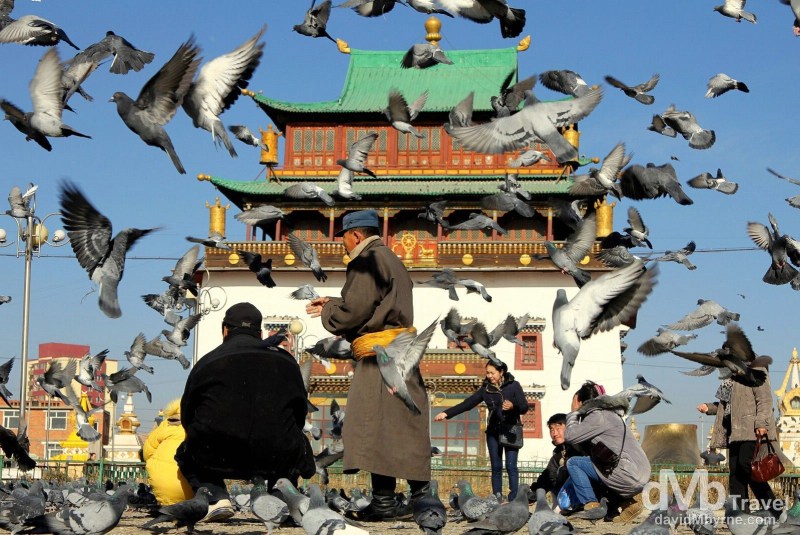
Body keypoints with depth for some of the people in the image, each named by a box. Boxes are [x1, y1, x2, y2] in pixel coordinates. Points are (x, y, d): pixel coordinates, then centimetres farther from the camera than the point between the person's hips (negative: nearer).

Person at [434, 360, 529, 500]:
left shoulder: (513, 386, -1)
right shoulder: (485, 389, 7)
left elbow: (524, 407, -3)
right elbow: (467, 403, 2)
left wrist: (513, 406, -25)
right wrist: (446, 413, -7)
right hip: (493, 431, 3)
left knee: (511, 466, -8)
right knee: (496, 467, 3)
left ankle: (513, 501, -9)